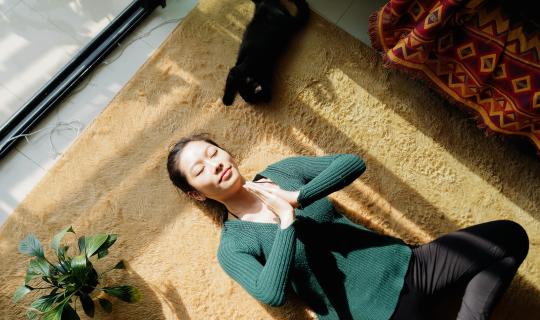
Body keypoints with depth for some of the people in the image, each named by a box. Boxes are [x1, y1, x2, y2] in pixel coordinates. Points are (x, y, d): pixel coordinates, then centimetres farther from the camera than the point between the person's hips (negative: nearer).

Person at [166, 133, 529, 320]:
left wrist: (296, 198, -16)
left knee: (511, 237, -2)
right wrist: (286, 220, -20)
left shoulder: (280, 171, 5)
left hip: (401, 266, 5)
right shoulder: (232, 248, -5)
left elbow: (354, 163, -5)